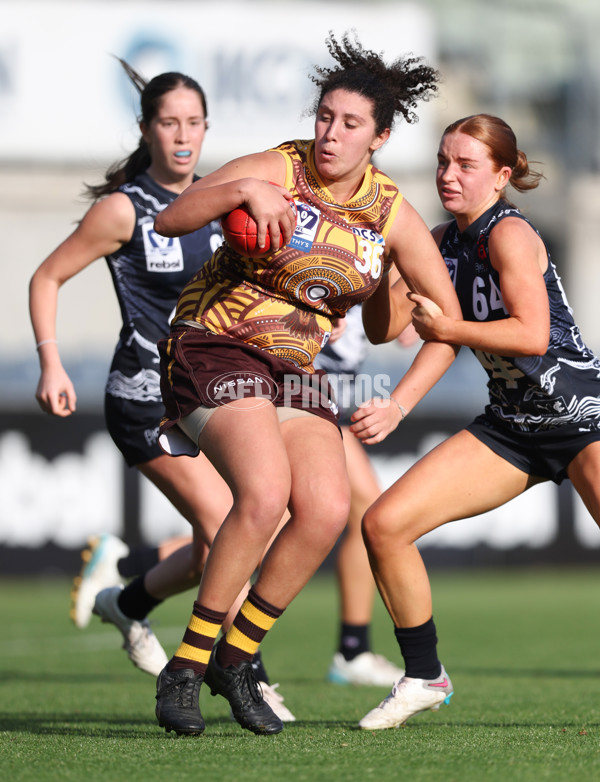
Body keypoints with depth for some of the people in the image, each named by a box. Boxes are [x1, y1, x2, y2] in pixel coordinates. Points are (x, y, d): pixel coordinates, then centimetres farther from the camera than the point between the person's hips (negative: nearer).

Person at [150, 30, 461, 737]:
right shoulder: (275, 170, -11)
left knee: (327, 511, -19)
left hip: (296, 368, 5)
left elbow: (449, 323, 5)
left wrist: (398, 405, -7)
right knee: (265, 492, -29)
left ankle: (235, 659, 0)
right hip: (211, 348, -5)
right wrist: (243, 190, -38)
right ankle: (184, 669, -18)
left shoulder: (394, 216, 0)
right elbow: (168, 222, -22)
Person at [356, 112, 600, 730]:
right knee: (383, 525, -3)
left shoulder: (509, 233, -16)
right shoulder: (446, 240, 7)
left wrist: (444, 328, -18)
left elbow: (532, 334, -25)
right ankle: (424, 678, 12)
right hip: (511, 422, 7)